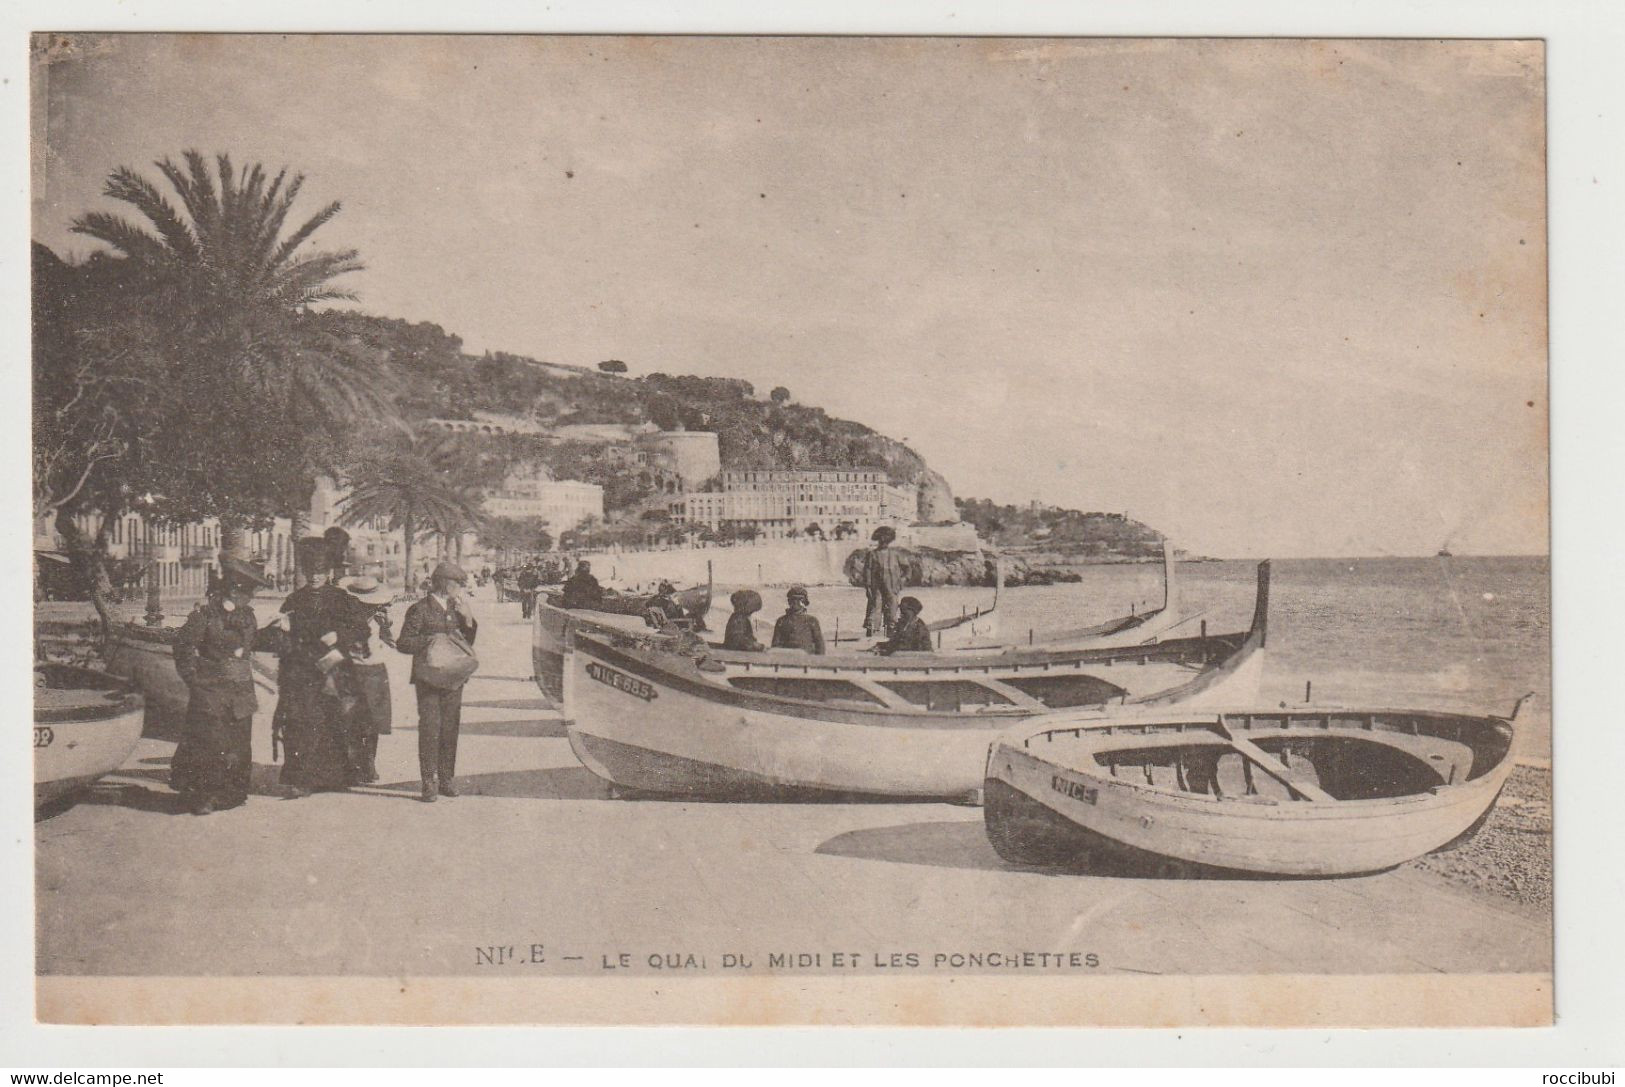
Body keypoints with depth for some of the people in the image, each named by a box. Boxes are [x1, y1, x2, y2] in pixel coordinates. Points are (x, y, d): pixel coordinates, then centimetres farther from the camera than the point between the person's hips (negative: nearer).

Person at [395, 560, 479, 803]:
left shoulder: (456, 607, 14)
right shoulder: (420, 609, -4)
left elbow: (469, 641, 18)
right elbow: (403, 643, -5)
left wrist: (467, 618, 3)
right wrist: (432, 640, -15)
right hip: (428, 677, -5)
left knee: (451, 728, 6)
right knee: (430, 727, -10)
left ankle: (447, 779, 14)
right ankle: (429, 782, -6)